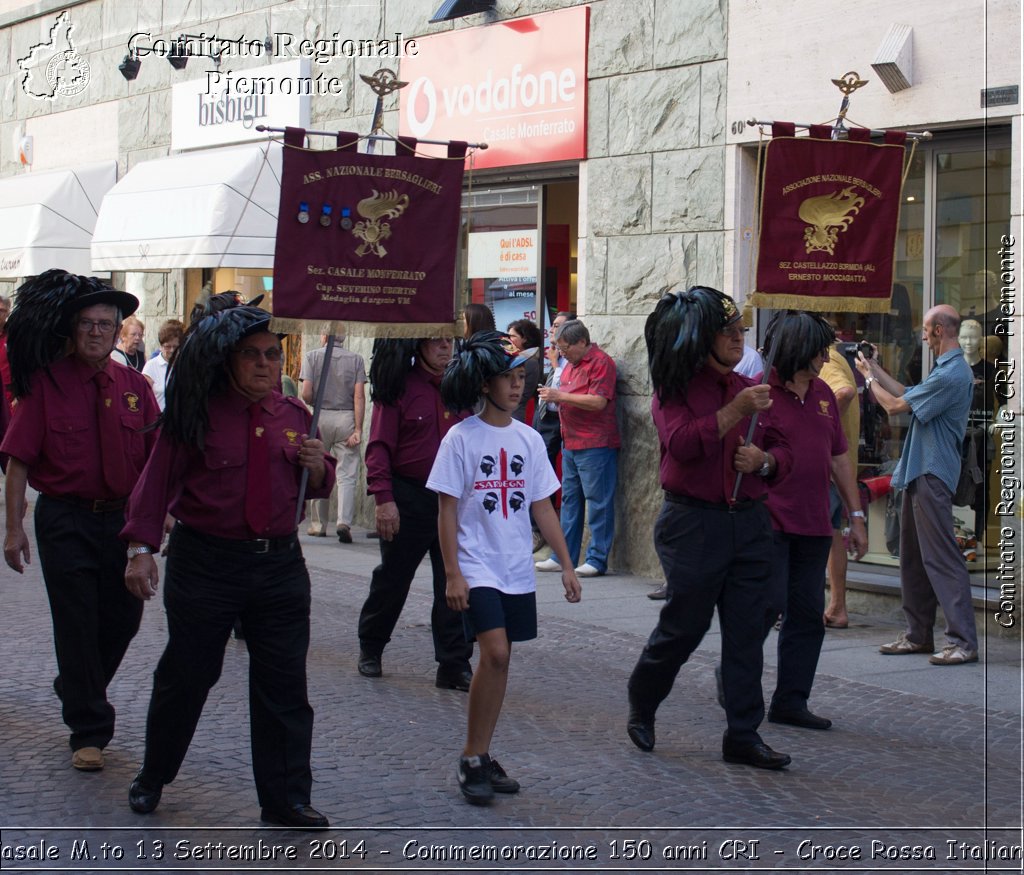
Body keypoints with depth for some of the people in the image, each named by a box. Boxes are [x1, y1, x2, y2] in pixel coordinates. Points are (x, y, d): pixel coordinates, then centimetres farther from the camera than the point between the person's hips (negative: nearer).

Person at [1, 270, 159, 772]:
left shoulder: (135, 387, 4)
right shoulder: (45, 383, -6)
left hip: (123, 519, 4)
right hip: (65, 519, -4)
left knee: (123, 618, 12)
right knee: (77, 623, 0)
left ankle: (75, 692, 39)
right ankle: (89, 732, 10)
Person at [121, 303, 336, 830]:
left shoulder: (294, 416, 8)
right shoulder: (198, 412, -5)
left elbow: (318, 490, 17)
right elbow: (157, 480, -6)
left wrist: (318, 466, -6)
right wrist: (141, 548, -12)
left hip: (279, 564, 3)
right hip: (205, 563, -3)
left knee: (284, 685, 3)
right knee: (186, 675, 9)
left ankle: (286, 800, 12)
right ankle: (152, 778, 30)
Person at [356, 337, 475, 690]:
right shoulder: (400, 387, -6)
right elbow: (380, 446, -10)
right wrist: (383, 498, -18)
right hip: (408, 498, -4)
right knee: (392, 578, 10)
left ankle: (454, 665, 7)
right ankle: (370, 648, 31)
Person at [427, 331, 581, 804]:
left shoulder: (528, 439, 7)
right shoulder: (462, 438, -6)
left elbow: (542, 506, 11)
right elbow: (447, 509, -6)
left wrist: (566, 564, 7)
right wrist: (452, 573, -12)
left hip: (517, 569, 5)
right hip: (477, 566, -5)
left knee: (500, 659, 6)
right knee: (495, 653, -17)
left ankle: (482, 758, 17)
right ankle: (472, 761, -6)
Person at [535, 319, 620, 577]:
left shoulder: (601, 362, -11)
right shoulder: (572, 364, 18)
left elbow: (598, 402, -19)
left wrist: (560, 396, -16)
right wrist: (551, 395, 11)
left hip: (595, 444, -10)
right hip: (571, 443, 10)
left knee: (598, 502, -4)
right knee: (570, 500, 12)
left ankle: (597, 559, -1)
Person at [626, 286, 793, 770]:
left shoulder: (749, 389, 13)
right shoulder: (675, 389, -3)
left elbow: (783, 450, 17)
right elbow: (682, 445, -19)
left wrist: (764, 459, -5)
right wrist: (735, 411, -23)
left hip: (749, 522, 5)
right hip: (693, 524, -5)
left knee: (747, 634, 3)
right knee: (683, 626, 3)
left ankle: (743, 735, 8)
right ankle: (641, 706, 28)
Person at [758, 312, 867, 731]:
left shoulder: (823, 394, 13)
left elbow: (839, 458, 19)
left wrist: (856, 516, 17)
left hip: (814, 525, 7)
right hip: (768, 520, -7)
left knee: (807, 613, 7)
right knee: (767, 602, -9)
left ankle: (790, 700, 14)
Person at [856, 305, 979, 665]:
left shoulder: (952, 374, -19)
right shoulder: (948, 370, 15)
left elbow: (895, 405, -15)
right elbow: (907, 394, 22)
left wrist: (869, 378, 2)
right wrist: (875, 369, 24)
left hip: (932, 474, -11)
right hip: (920, 473, 11)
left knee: (941, 557, -12)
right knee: (913, 557, 14)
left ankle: (963, 641, -12)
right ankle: (918, 635, 21)